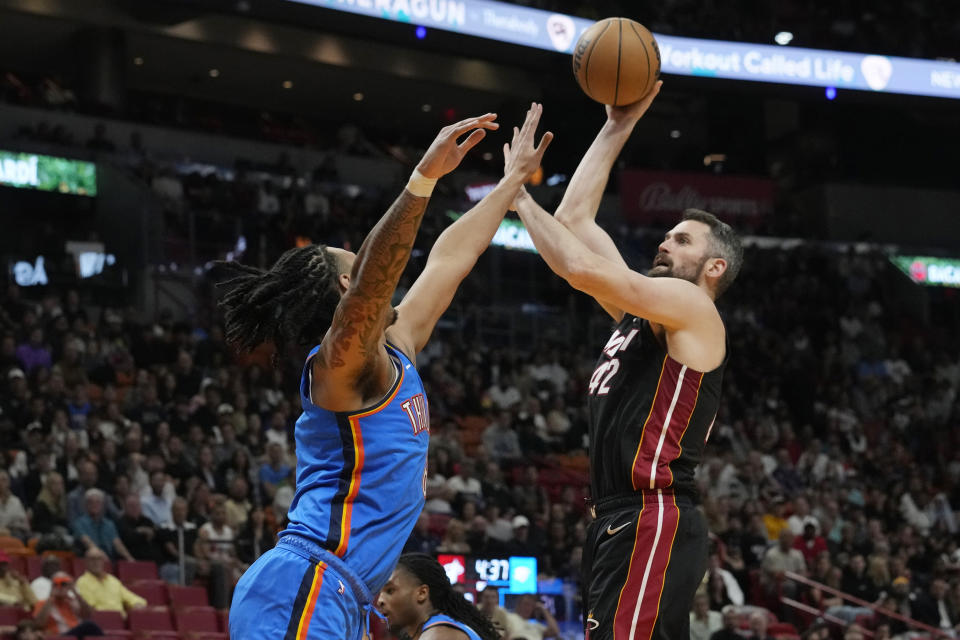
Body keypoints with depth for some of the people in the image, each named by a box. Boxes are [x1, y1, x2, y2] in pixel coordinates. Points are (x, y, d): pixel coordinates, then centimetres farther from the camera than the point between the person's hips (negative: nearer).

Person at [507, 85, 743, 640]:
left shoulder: (693, 308, -2)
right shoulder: (643, 312, 23)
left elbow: (582, 267, -14)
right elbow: (576, 219, 25)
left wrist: (519, 196, -1)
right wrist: (618, 127, 27)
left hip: (653, 524, -10)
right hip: (622, 524, 10)